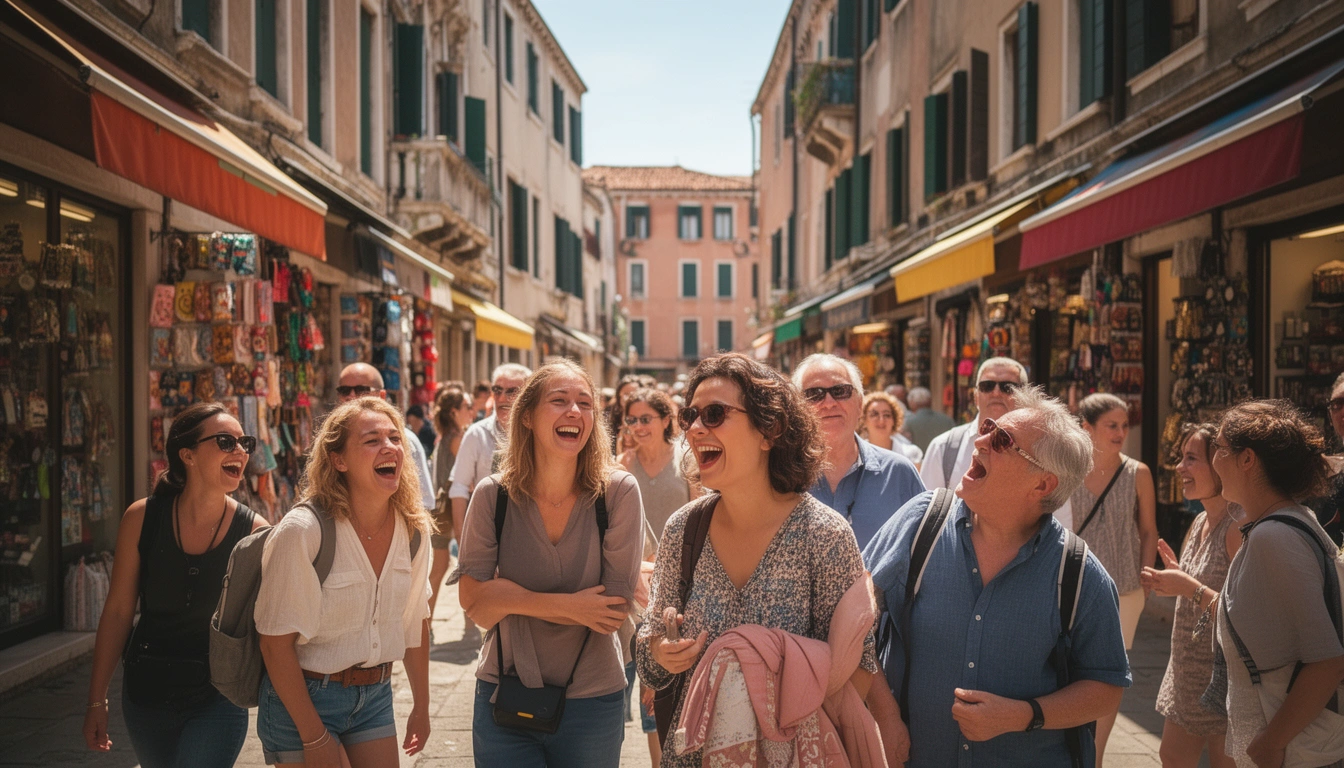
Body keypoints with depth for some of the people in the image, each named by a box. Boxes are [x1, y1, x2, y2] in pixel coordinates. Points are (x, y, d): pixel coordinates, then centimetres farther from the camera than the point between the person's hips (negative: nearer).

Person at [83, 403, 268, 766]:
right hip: (146, 693, 2)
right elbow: (118, 611, -1)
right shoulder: (142, 518, -7)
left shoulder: (254, 531, -11)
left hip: (217, 699, -2)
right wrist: (97, 700, 2)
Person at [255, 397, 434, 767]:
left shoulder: (414, 528, -5)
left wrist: (421, 707, 10)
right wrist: (314, 736, -15)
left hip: (375, 695, 5)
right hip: (302, 696, -4)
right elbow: (276, 642, -17)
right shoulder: (302, 531, -20)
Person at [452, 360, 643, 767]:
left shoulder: (619, 492, -13)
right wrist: (568, 605, -21)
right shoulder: (493, 496, -8)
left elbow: (615, 612, -16)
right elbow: (475, 605, -11)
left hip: (592, 703, 0)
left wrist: (509, 596, -17)